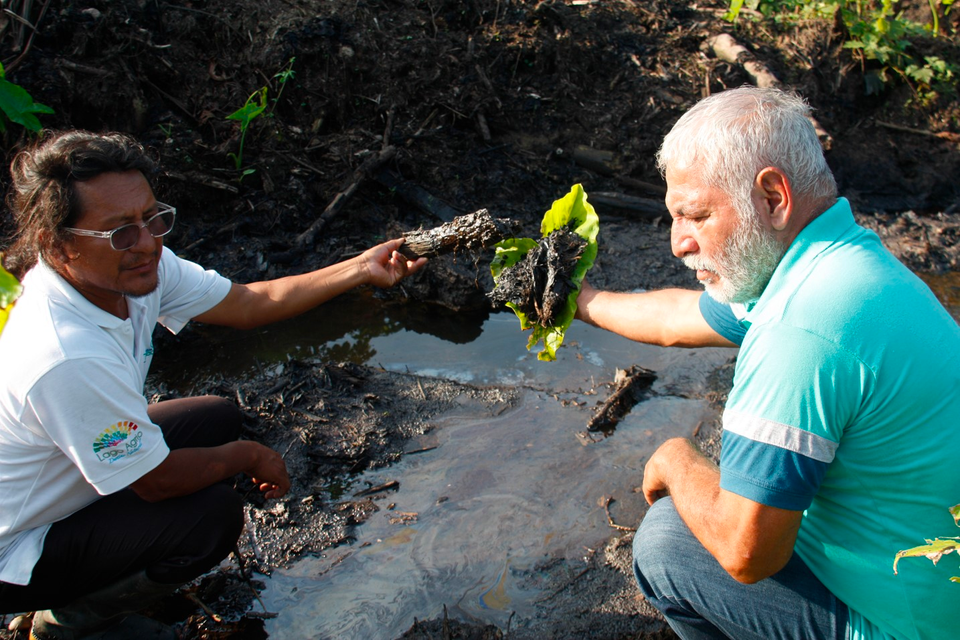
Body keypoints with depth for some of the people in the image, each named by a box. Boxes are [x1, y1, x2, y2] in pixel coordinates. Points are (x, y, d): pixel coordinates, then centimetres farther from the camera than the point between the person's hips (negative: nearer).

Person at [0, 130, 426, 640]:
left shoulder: (133, 264, -15)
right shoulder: (67, 358, -39)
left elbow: (246, 303, -5)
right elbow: (159, 480, -27)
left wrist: (362, 269, -10)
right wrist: (249, 456, -10)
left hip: (62, 484, 8)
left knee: (219, 418, 8)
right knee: (213, 515, -21)